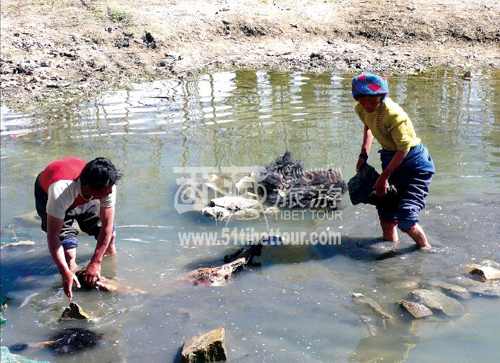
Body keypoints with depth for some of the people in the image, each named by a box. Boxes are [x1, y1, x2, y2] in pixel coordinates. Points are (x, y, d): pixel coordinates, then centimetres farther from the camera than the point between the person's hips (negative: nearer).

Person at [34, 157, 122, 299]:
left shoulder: (108, 187, -36)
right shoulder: (61, 191, -48)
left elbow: (107, 225, -27)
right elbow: (52, 235, -43)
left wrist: (95, 263, -27)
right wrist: (65, 273, -48)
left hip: (84, 197, 4)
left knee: (110, 235, 5)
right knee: (69, 253, -17)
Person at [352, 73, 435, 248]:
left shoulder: (392, 113, -29)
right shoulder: (361, 109, -5)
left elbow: (404, 148, -23)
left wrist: (384, 176, -19)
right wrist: (363, 155, 11)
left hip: (415, 164, -8)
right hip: (391, 158, 8)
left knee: (405, 217, -16)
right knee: (385, 214, 11)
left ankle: (426, 250, 8)